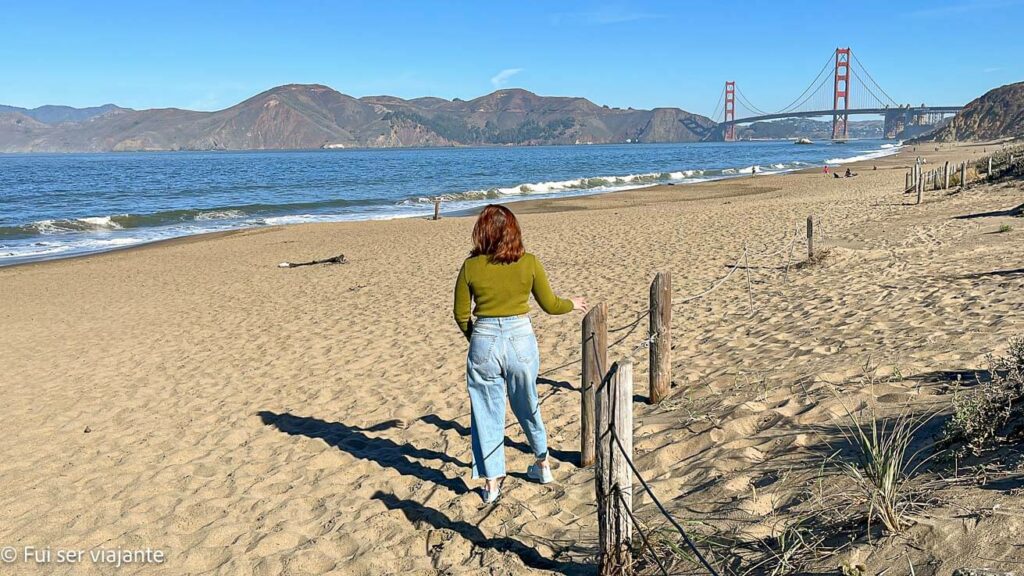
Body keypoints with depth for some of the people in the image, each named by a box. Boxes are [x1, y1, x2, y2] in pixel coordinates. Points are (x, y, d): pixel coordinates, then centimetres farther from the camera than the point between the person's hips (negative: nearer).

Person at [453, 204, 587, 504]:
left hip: (484, 344, -1)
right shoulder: (529, 262, -6)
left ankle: (492, 482, 19)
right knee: (527, 405, 23)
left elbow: (461, 314, 1)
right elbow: (550, 305, 3)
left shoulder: (471, 266, -7)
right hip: (521, 339, 1)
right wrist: (573, 304, 23)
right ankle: (543, 463, 39)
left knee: (486, 412, 12)